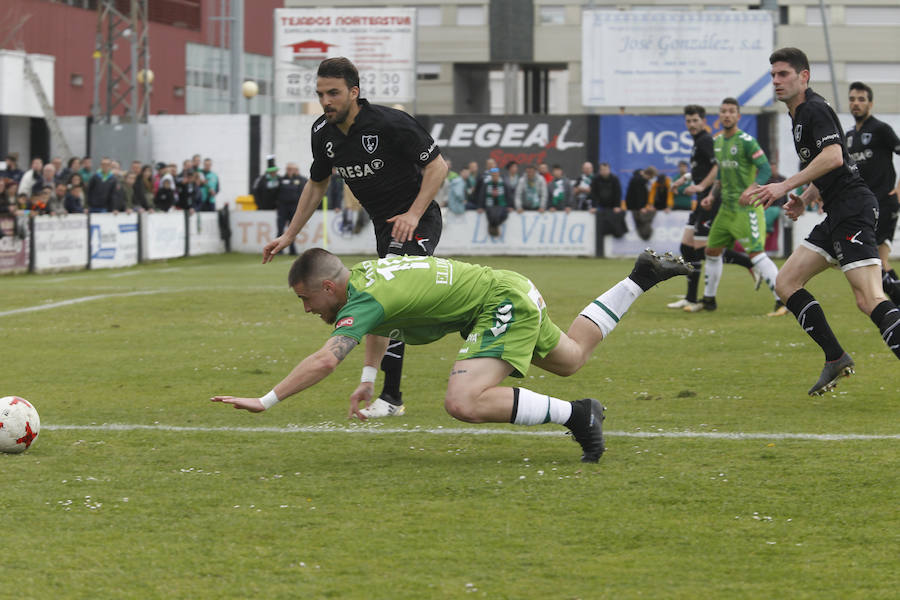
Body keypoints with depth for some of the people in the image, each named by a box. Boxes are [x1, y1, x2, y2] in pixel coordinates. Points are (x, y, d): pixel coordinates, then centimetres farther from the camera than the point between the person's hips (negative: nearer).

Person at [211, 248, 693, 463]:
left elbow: (325, 361, -40)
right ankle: (641, 278, 42)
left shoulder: (364, 302, -25)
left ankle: (577, 415, -17)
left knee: (464, 403, -27)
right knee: (572, 359, 32)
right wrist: (369, 380, 16)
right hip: (511, 292, 10)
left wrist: (266, 401, -40)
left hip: (506, 303, -10)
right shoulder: (359, 273, 3)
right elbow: (379, 325, 26)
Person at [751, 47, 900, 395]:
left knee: (870, 299, -21)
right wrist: (804, 199, 16)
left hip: (853, 209, -11)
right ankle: (836, 359, 9)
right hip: (837, 216, 11)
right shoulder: (799, 116, 23)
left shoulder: (814, 109, -8)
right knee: (786, 283, 9)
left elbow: (833, 157, -23)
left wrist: (786, 186, -21)